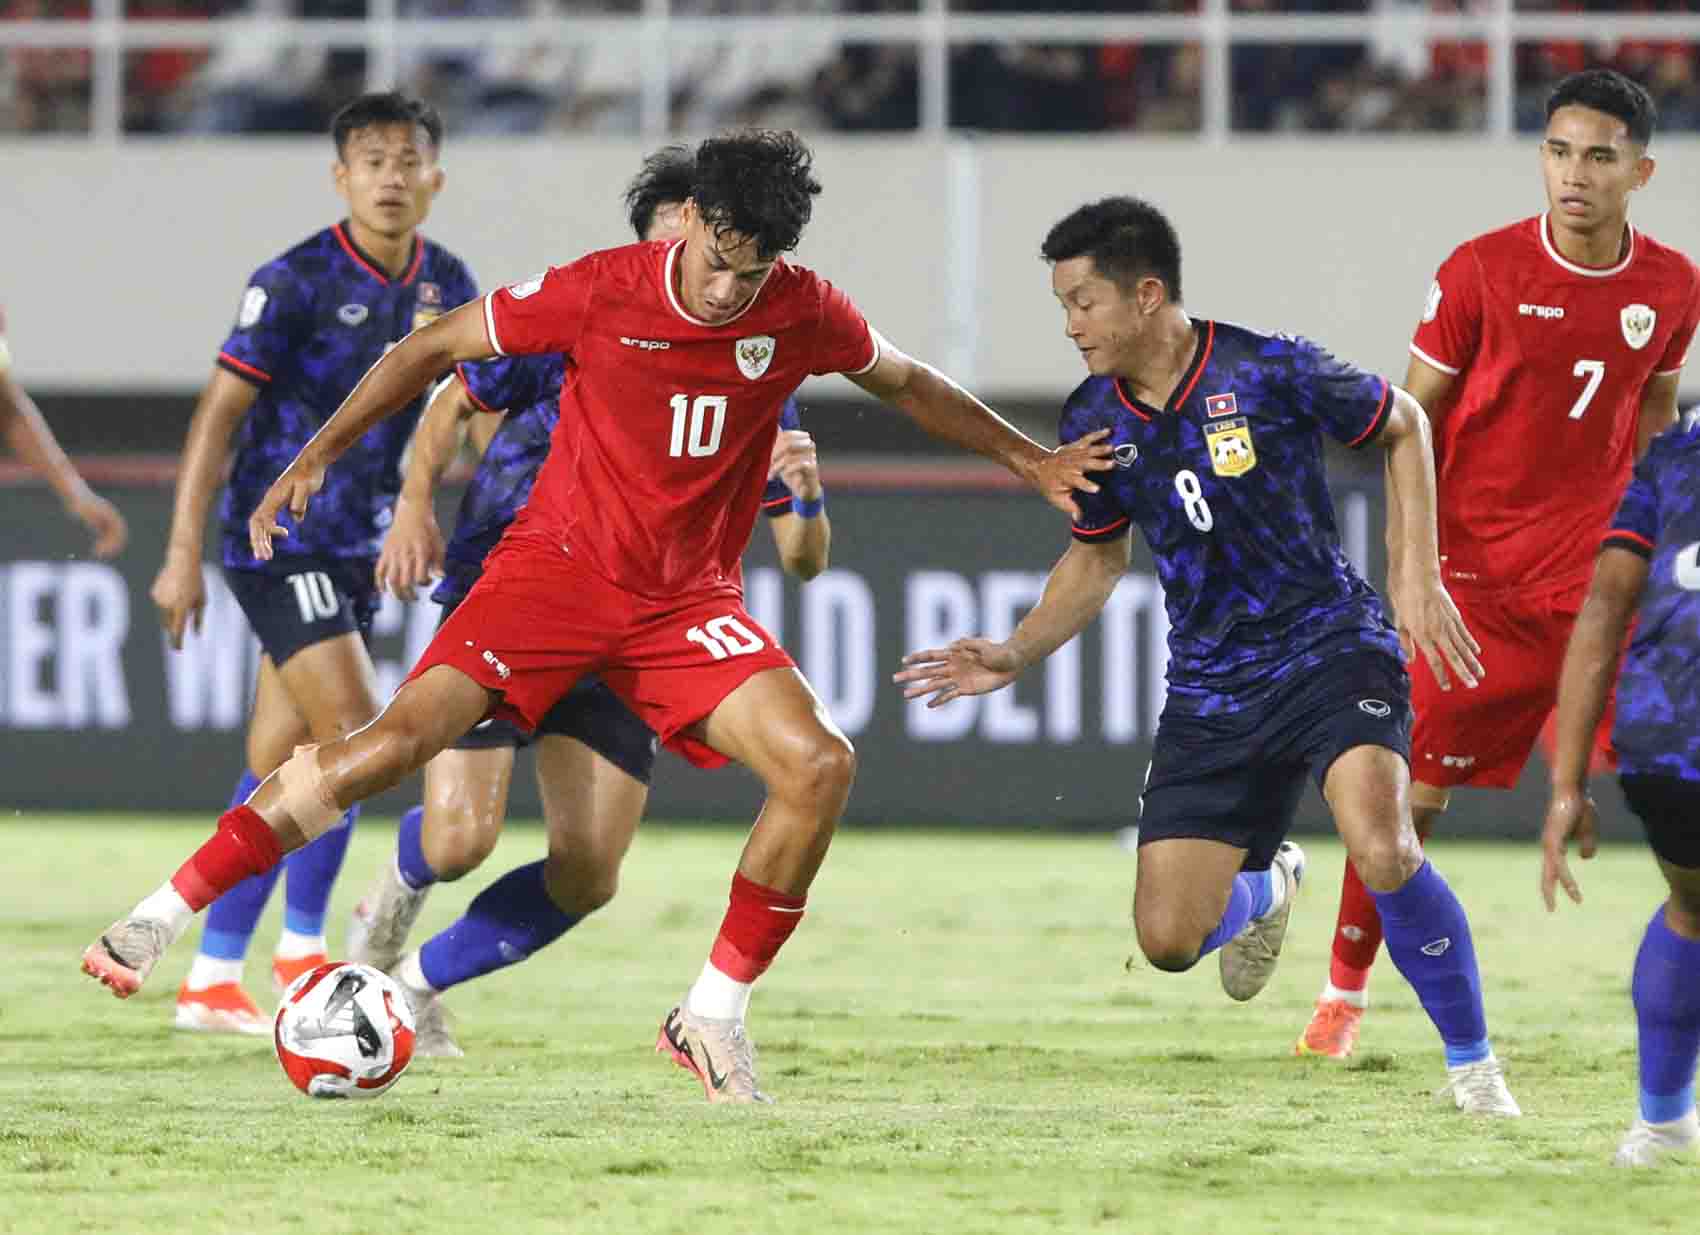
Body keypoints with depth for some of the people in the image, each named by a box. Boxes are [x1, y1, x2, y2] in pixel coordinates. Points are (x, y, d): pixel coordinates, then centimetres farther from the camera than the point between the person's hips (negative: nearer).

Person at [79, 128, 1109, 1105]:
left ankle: (715, 1015, -5)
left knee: (819, 764, -20)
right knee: (404, 737, -22)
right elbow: (436, 350, -1)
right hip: (561, 561, -3)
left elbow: (907, 383, 17)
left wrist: (1029, 458, 20)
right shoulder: (598, 293, -13)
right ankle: (168, 913, -15)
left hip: (690, 601, 3)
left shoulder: (803, 313, -5)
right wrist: (317, 457, -5)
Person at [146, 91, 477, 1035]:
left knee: (280, 765, 8)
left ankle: (212, 981, 12)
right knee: (358, 737, -15)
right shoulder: (297, 281, -14)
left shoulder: (446, 286, 5)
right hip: (279, 540, -6)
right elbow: (219, 413, -13)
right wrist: (184, 554, -16)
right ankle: (302, 947, -1)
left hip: (359, 548, 6)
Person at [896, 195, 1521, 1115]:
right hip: (1209, 688, 5)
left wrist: (1418, 577, -3)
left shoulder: (1269, 373, -14)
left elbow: (1402, 426, 3)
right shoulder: (1094, 423, 0)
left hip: (1330, 650, -5)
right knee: (1167, 940, -4)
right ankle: (1261, 888, 35)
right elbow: (1097, 556, 18)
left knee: (1381, 852, -31)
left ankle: (1472, 1063, -10)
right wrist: (1014, 655, 5)